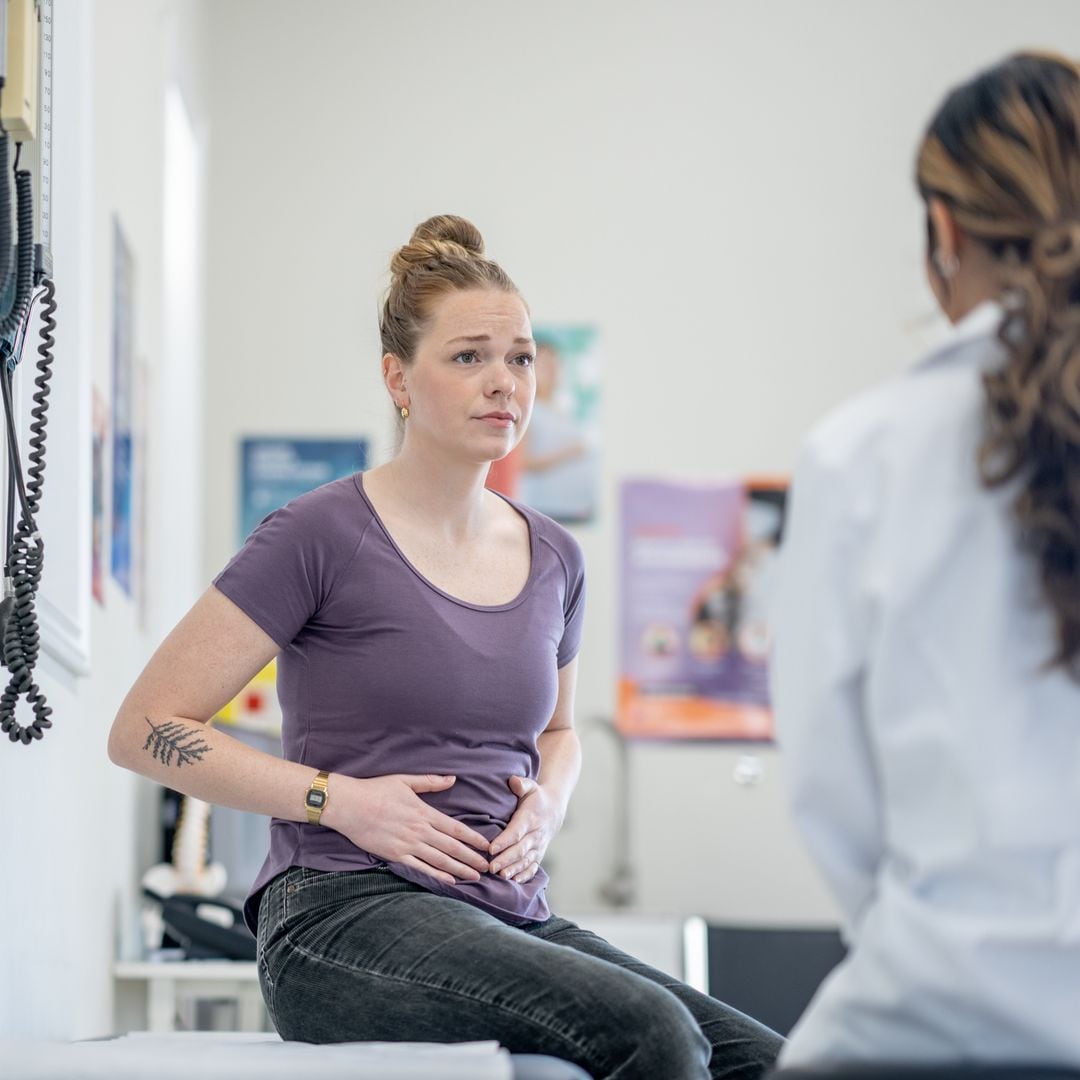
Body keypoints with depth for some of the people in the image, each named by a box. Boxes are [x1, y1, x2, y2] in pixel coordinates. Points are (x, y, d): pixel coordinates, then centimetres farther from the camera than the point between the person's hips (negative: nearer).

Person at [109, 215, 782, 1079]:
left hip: (513, 915, 7)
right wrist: (337, 798, -12)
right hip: (350, 915, -6)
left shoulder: (553, 558, 13)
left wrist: (548, 800, 9)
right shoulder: (322, 537, -5)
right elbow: (147, 730, -4)